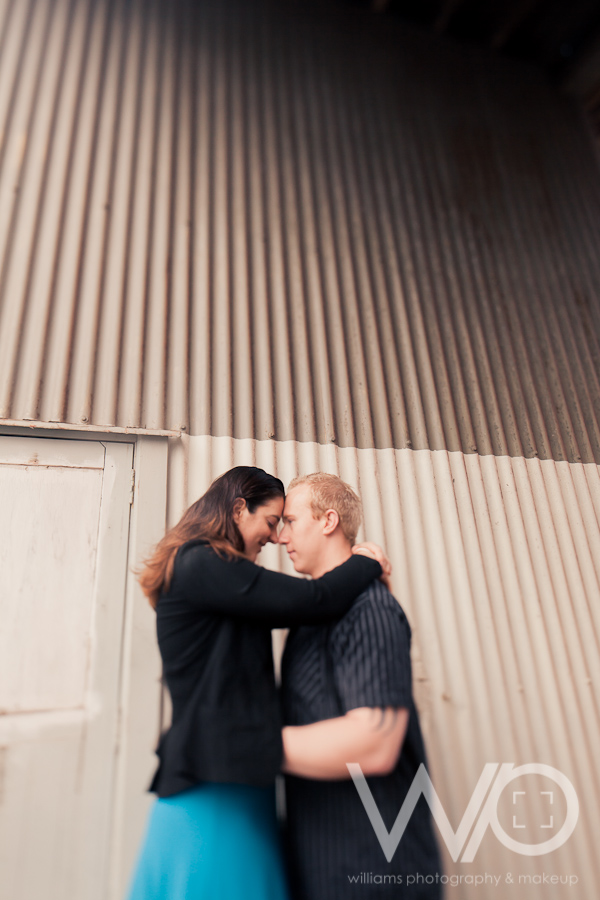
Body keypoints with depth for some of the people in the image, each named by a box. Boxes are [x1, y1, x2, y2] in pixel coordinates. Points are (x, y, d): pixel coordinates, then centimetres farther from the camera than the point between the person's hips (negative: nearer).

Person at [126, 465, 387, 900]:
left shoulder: (198, 566, 14)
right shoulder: (201, 564, -18)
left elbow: (283, 611, 16)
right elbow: (311, 601, -22)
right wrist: (367, 563, -4)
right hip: (216, 790, -10)